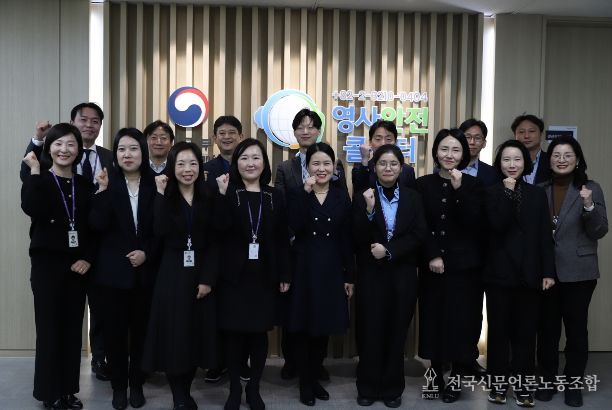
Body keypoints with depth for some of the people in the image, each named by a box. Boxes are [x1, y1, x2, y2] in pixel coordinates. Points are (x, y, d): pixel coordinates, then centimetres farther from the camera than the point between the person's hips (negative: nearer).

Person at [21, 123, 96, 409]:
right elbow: (31, 209, -24)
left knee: (73, 328, 8)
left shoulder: (85, 185, 8)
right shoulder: (38, 180, -2)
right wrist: (35, 171, -19)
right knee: (49, 328, 1)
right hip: (47, 264, -3)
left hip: (78, 265, 3)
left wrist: (88, 258, -4)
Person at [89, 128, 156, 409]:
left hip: (145, 270, 1)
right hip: (112, 270, -1)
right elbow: (98, 226, -14)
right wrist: (102, 190, -21)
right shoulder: (107, 182, -2)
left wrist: (146, 252, -8)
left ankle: (137, 384, 25)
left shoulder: (154, 184, 1)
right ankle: (118, 386, 22)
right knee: (114, 329, 6)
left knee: (140, 328, 9)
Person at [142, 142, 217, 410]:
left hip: (200, 273, 2)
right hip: (171, 274, -2)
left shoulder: (207, 200, 4)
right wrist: (161, 194, -18)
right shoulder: (165, 198, 0)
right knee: (173, 333, 0)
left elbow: (213, 243, 0)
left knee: (196, 333, 7)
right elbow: (159, 232, -18)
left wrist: (208, 279, -8)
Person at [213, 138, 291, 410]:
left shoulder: (274, 197, 6)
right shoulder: (228, 194, 0)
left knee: (260, 333, 7)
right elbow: (219, 228, -17)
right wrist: (223, 195, -23)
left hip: (264, 276, 2)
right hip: (233, 276, -1)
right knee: (233, 332, 4)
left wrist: (284, 275, 3)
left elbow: (282, 239, 5)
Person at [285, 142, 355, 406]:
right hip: (304, 268, -2)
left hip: (332, 269, 2)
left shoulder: (342, 196, 4)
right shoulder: (297, 194, -1)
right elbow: (296, 227, -20)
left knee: (324, 328, 11)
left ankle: (315, 378, 29)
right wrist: (306, 192, -23)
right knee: (304, 328, 4)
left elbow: (347, 240, 3)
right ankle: (305, 383, 19)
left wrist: (350, 276, 1)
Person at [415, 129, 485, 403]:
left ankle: (457, 377, 14)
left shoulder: (473, 184, 3)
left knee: (460, 320, 0)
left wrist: (459, 190, -17)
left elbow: (474, 224, -10)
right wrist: (432, 255, -10)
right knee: (433, 318, 4)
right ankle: (436, 375, 17)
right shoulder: (423, 184, 5)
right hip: (432, 264, 1)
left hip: (464, 264, -1)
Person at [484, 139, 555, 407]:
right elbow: (498, 225, -15)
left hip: (529, 273, 2)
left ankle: (523, 384, 14)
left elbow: (545, 236, 4)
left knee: (525, 331, 4)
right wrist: (508, 192, -17)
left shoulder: (537, 194, 7)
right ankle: (498, 382, 15)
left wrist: (548, 271, -1)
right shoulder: (491, 192, 2)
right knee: (499, 330, 5)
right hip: (500, 272, -1)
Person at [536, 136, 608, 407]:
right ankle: (547, 380, 23)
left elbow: (599, 232, -6)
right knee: (547, 328, 9)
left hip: (578, 272, -2)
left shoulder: (591, 189, -1)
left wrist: (589, 206, -21)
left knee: (576, 328, 5)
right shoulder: (540, 190, 5)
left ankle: (574, 383, 18)